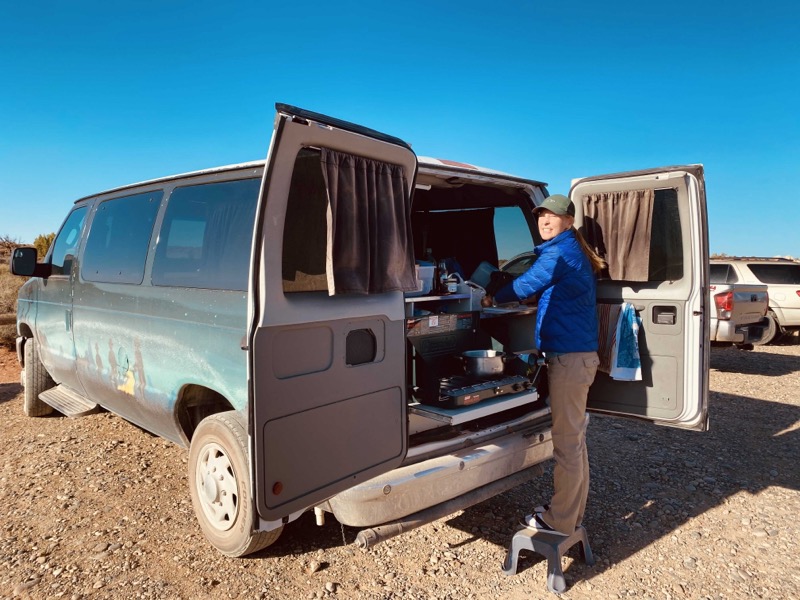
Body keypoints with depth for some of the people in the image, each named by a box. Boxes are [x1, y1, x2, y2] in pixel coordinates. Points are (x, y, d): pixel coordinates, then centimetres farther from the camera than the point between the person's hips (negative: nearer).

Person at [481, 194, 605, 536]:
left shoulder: (561, 253, -12)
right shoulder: (576, 254, 18)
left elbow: (527, 285, -11)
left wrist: (493, 299, 5)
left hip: (569, 357, -10)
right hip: (579, 354, 10)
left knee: (566, 440, -2)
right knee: (574, 438, 17)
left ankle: (560, 521, 9)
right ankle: (572, 511, 29)